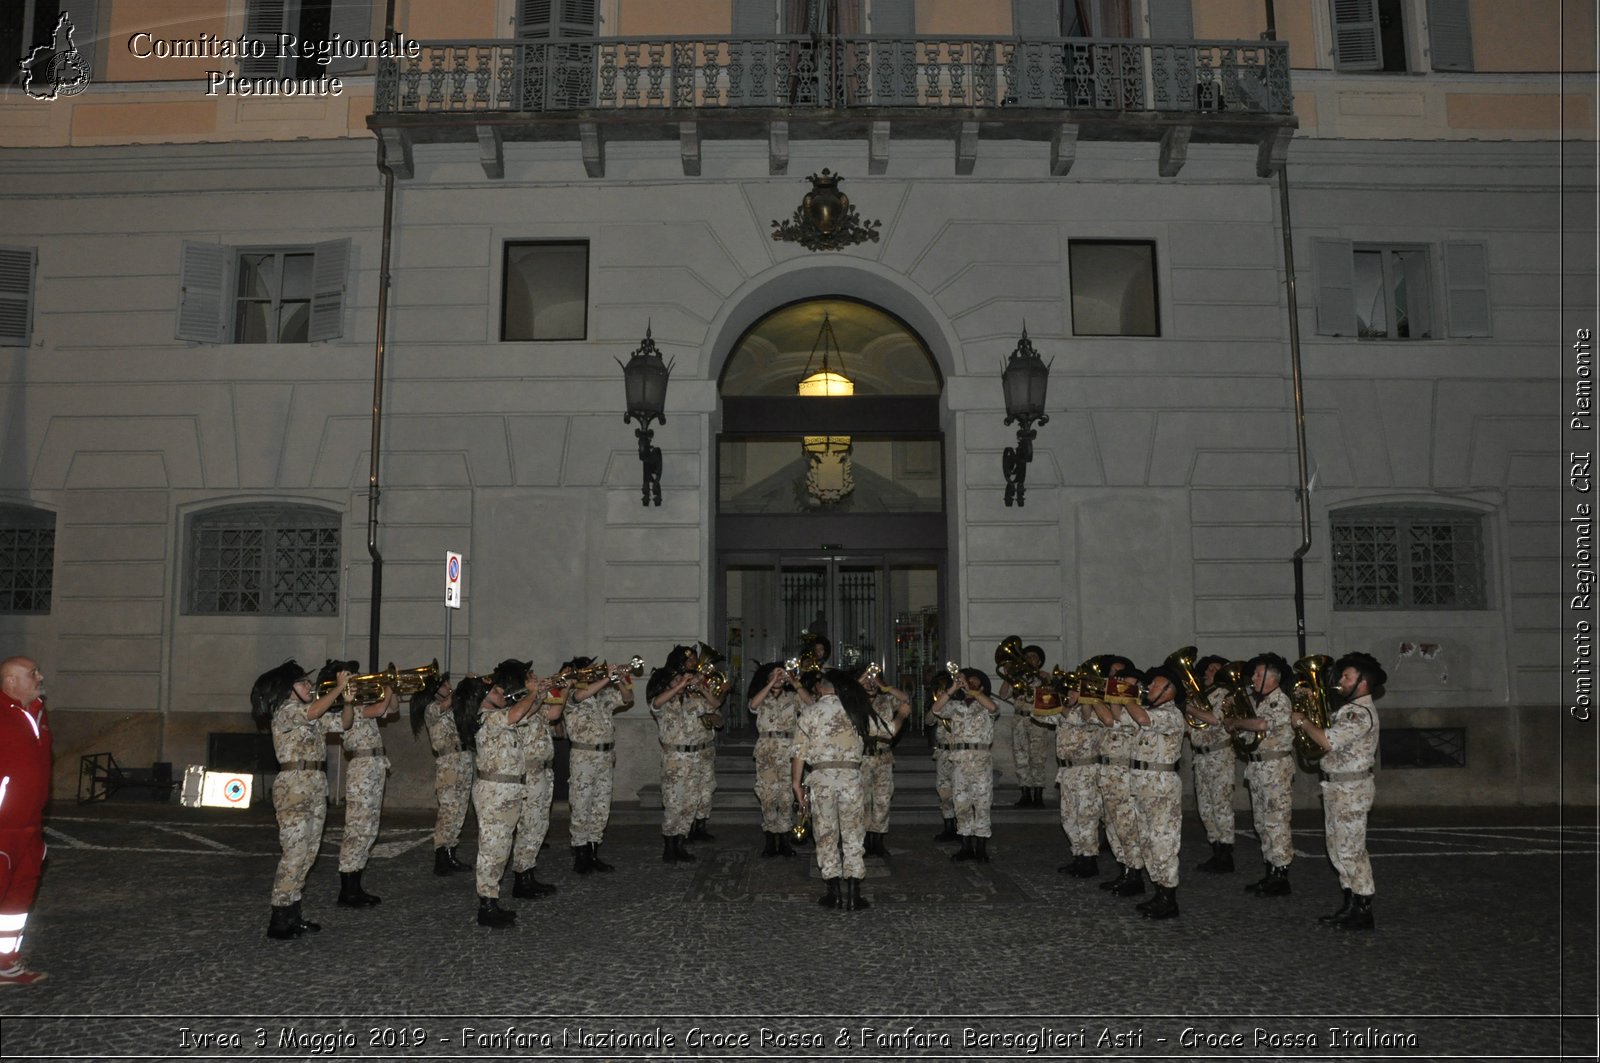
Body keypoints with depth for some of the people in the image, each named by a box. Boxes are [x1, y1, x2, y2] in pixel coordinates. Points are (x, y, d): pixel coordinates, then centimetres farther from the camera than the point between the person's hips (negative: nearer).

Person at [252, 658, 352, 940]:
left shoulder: (314, 717, 19)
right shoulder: (285, 711, -7)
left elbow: (343, 722, 19)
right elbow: (315, 710, -26)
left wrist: (349, 699, 3)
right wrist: (339, 687, -18)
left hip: (316, 787, 9)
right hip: (293, 787, -9)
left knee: (308, 853, 9)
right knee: (295, 852, -12)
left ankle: (292, 914, 16)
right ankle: (279, 920, -7)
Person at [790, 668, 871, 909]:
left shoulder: (810, 712, -1)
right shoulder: (853, 711, 6)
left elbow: (799, 752, -3)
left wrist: (796, 783, 3)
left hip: (822, 776, -1)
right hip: (851, 775, 2)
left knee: (826, 835, 9)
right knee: (853, 836, 7)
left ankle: (834, 893, 11)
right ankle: (853, 896, 5)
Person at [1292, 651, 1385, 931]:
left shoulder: (1360, 712, -19)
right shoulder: (1352, 708, 15)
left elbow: (1329, 741, -29)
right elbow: (1332, 739, 16)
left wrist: (1302, 721, -16)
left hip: (1350, 789, -10)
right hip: (1337, 785, 10)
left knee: (1351, 850, -4)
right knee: (1339, 850, 15)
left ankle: (1363, 911, 4)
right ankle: (1350, 906, 23)